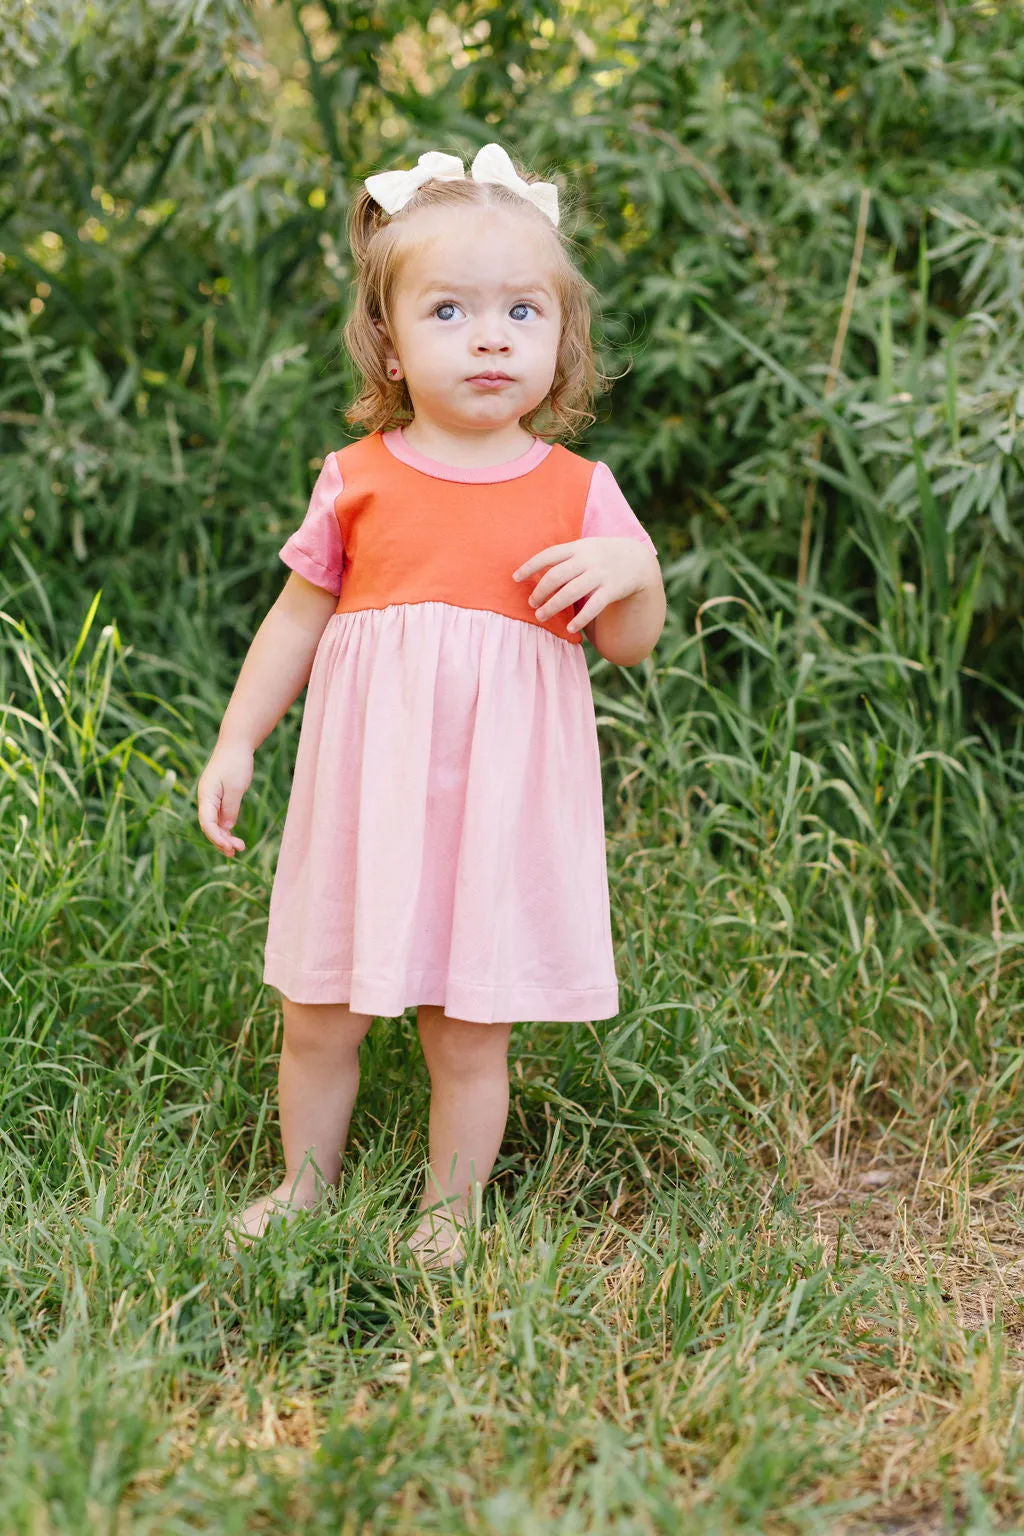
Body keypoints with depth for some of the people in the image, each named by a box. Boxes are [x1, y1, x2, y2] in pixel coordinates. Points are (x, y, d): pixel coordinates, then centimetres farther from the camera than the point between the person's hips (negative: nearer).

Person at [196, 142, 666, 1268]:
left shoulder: (576, 491, -1)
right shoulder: (356, 480, 1)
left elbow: (629, 645, 4)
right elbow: (298, 617, 10)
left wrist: (633, 567, -17)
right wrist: (236, 742, 7)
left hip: (499, 795, -1)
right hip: (367, 784, 2)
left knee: (469, 1032, 6)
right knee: (317, 1016, 11)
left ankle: (447, 1212, 26)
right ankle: (305, 1186, 34)